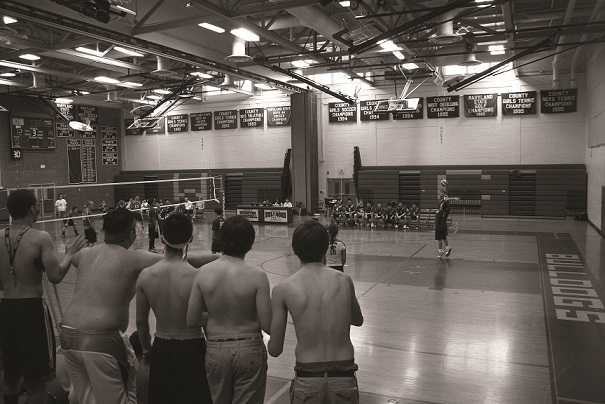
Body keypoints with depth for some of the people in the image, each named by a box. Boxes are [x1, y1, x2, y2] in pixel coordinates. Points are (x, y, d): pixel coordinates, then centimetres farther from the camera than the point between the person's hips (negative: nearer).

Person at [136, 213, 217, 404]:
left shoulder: (145, 276, -10)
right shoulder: (197, 277, -22)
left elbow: (141, 322, 2)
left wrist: (146, 349, 18)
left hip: (161, 350, 3)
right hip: (192, 351, -3)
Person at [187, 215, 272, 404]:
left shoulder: (203, 273, -9)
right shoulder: (257, 276, -17)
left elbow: (191, 321, -4)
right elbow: (267, 325, -15)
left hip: (215, 351, 3)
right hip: (249, 350, -3)